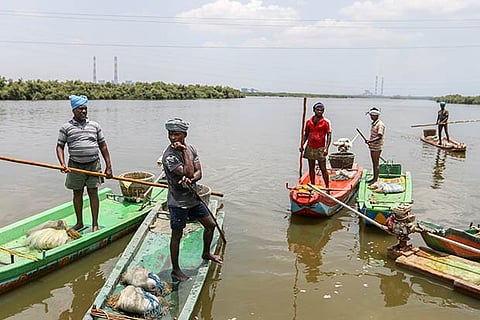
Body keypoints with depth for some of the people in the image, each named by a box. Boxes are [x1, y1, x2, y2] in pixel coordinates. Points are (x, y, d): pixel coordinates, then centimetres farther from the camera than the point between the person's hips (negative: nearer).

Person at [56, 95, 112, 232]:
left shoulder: (94, 125, 6)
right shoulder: (66, 127, 1)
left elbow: (103, 146, 8)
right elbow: (60, 147, 1)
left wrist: (108, 166, 4)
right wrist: (62, 164, -15)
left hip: (93, 164, 0)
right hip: (75, 166, 0)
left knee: (93, 193, 2)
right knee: (77, 194, 9)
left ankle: (95, 223, 11)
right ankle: (79, 222, 24)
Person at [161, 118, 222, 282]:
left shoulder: (191, 148, 0)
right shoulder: (169, 155, -21)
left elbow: (198, 172, -5)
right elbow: (188, 173, -29)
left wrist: (190, 180, -26)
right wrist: (184, 151, -24)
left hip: (193, 197, 7)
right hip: (178, 202, -7)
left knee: (210, 224, 18)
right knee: (177, 235, 5)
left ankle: (206, 253, 42)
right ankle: (175, 270, 21)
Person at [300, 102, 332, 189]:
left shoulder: (326, 122, -5)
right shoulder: (309, 121, 6)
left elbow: (329, 136, -8)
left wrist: (326, 148, -18)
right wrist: (302, 145, 3)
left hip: (320, 148, -4)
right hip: (310, 148, 4)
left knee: (323, 168, -2)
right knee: (311, 168, 10)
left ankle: (327, 186, 7)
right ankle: (312, 185, 20)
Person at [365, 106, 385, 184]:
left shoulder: (380, 124, -15)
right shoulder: (373, 123, 13)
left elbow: (379, 137, -23)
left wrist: (371, 141, -30)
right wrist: (369, 141, 13)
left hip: (377, 146, -9)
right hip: (372, 146, 9)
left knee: (376, 163, -3)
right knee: (373, 163, 15)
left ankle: (376, 179, 2)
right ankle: (374, 177, 23)